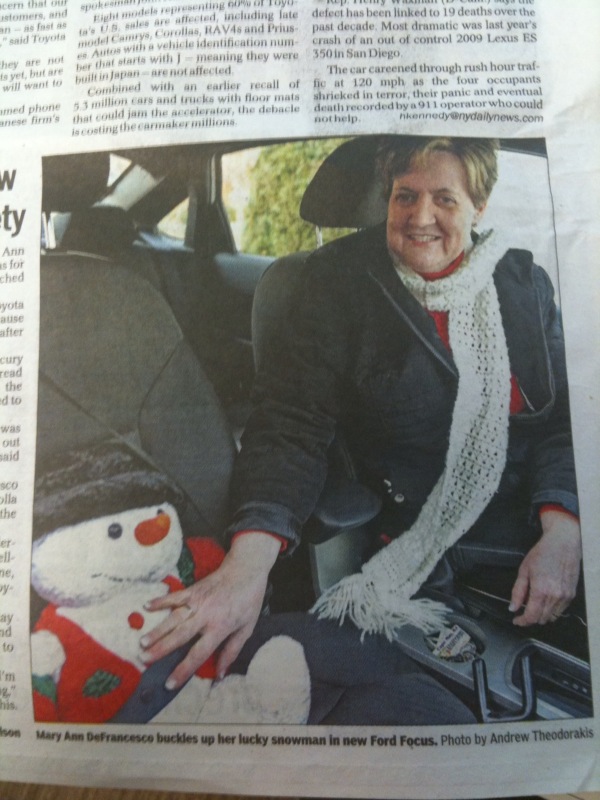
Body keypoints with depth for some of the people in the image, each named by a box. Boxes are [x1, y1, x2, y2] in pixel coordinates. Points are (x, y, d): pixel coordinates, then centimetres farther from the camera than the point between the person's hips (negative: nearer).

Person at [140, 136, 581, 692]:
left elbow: (565, 415, 5)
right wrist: (250, 560, -30)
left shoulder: (524, 282, 6)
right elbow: (293, 420, -15)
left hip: (545, 526, 4)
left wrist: (562, 529, -13)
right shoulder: (343, 283, -6)